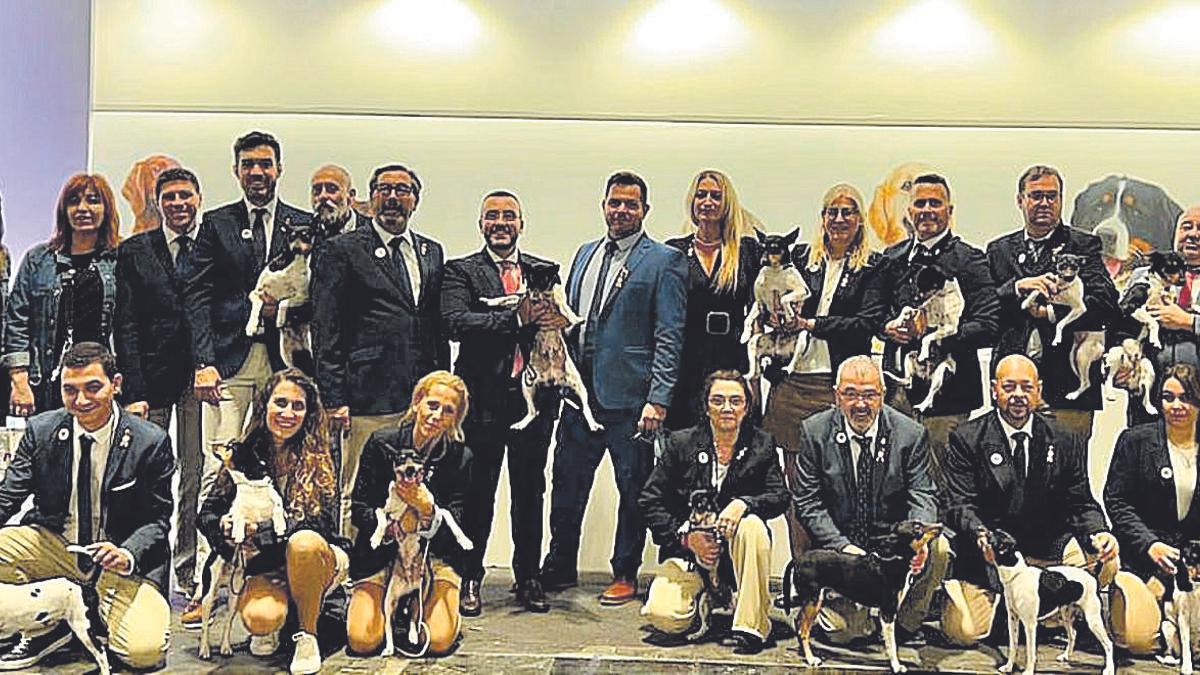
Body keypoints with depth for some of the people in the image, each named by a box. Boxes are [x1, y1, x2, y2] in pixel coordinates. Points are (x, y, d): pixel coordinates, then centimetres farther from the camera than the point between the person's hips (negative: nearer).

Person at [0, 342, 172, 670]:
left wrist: (126, 555, -27)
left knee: (144, 651, -26)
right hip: (55, 543, 4)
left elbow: (158, 519, -7)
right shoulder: (41, 430, -4)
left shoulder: (151, 442, -13)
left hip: (121, 557, -4)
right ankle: (48, 626, 1)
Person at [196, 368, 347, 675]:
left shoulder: (319, 458, -7)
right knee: (260, 617, -32)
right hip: (266, 566, 1)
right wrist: (224, 525, -23)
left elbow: (319, 522, -17)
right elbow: (207, 513, 1)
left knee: (303, 542, -36)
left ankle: (308, 635, -13)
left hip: (317, 561, -1)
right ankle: (268, 630, 10)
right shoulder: (242, 454, 0)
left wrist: (259, 530, -27)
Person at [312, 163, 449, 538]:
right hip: (368, 400, -5)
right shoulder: (343, 251, 2)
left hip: (423, 401, 5)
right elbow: (326, 331, -3)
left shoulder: (432, 253, 18)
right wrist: (335, 398, -9)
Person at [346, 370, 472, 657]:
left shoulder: (460, 457, -4)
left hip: (434, 553, 0)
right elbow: (358, 510, -5)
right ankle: (383, 604, 20)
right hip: (381, 550, 0)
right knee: (362, 641, -15)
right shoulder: (381, 443, -5)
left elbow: (456, 525, -8)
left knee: (439, 641, -18)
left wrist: (429, 510, -30)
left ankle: (417, 607, 18)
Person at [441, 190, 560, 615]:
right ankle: (470, 579, 16)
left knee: (530, 491, 10)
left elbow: (559, 324, 11)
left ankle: (529, 579, 22)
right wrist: (516, 319, -21)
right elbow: (455, 323, -15)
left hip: (533, 397, 3)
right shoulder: (462, 272, 2)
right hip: (484, 399, -3)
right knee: (478, 492, 3)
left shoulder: (543, 270, 14)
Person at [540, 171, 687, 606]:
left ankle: (625, 575, 20)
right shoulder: (586, 254, 15)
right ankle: (559, 568, 27)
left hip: (630, 396, -5)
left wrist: (658, 399, -15)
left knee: (633, 490, 6)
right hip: (580, 391, 6)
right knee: (566, 485, 12)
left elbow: (669, 336, -9)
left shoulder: (664, 261, -4)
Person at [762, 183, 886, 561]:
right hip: (795, 380, 3)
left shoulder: (872, 267, 6)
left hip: (840, 384, -3)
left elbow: (869, 322, -5)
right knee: (795, 476, 4)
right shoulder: (800, 257, 14)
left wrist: (812, 324, -9)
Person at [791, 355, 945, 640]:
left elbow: (922, 496, -7)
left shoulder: (911, 434, -5)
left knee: (938, 548, -29)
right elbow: (807, 502, -7)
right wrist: (842, 546, -21)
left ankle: (908, 621, -2)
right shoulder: (814, 432, -6)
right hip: (838, 541, -1)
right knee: (842, 630, -21)